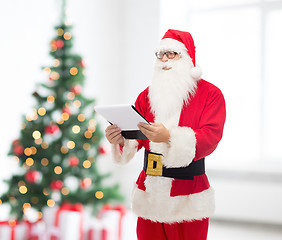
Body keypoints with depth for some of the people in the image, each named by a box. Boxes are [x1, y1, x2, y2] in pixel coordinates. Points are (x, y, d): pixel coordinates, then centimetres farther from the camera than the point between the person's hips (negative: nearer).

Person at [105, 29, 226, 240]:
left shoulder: (210, 94, -2)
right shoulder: (147, 95, 12)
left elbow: (210, 137, -16)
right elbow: (135, 137, 8)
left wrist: (169, 137, -32)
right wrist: (120, 140, -17)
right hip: (150, 195, 4)